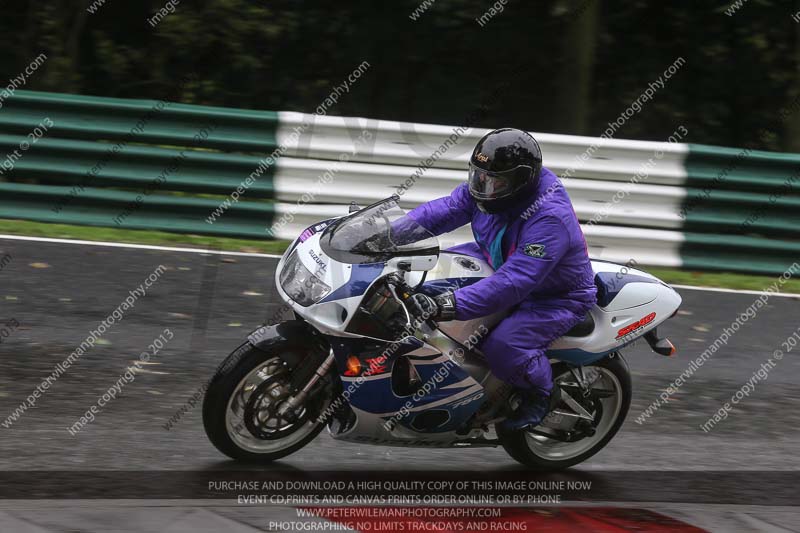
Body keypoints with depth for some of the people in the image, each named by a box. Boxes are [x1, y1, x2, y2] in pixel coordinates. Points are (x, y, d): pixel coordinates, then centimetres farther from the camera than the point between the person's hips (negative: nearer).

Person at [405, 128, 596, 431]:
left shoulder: (549, 219, -38)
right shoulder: (491, 188, -13)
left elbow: (513, 282, -45)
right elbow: (444, 210, -7)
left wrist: (450, 306, -52)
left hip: (556, 297, -9)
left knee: (502, 346, -32)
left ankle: (539, 394, -1)